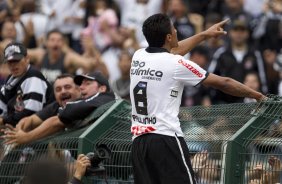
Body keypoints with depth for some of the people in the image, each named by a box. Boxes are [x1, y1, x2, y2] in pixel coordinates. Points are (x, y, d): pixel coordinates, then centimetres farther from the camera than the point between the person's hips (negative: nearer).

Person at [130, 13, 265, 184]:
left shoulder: (138, 56, 10)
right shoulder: (176, 64, -9)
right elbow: (222, 83, -2)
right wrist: (258, 95, 9)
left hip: (138, 139, 7)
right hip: (166, 139, -7)